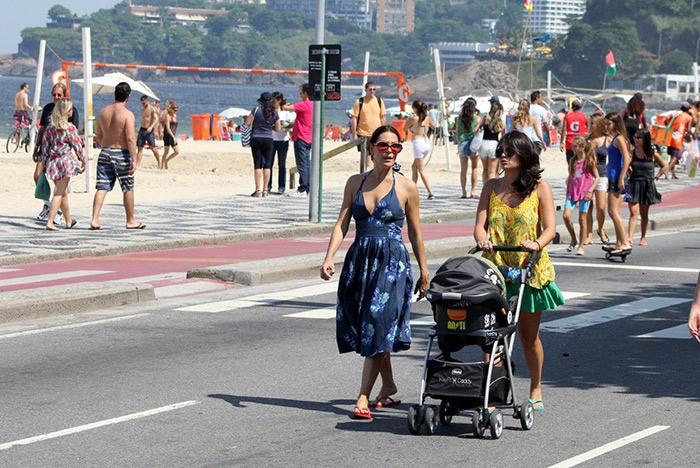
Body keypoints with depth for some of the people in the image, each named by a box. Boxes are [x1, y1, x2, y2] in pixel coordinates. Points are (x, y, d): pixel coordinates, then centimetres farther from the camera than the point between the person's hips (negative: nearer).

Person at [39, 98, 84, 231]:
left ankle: (69, 221, 30)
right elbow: (77, 145, -6)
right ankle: (50, 222, -12)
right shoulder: (70, 128, -11)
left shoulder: (50, 126, 4)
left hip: (53, 161, 6)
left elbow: (45, 144, 7)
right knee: (60, 192, -4)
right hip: (65, 160, -6)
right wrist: (82, 159, 6)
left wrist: (44, 159, 16)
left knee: (63, 191, 18)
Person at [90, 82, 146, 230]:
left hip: (105, 152, 5)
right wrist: (134, 160, -17)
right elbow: (130, 138, -19)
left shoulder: (103, 112, 5)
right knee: (128, 189, 9)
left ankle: (95, 219, -7)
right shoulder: (128, 114, -13)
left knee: (102, 187, 4)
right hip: (122, 153, -5)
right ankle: (130, 221, 18)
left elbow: (99, 136, 14)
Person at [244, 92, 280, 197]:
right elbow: (277, 129, 6)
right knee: (267, 165, 5)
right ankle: (265, 190, 2)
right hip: (268, 140, 2)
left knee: (257, 165, -1)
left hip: (256, 139, -2)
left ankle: (258, 190, -4)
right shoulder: (275, 113, -1)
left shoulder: (257, 110, -9)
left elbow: (247, 123, -7)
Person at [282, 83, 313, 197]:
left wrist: (285, 106, 4)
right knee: (306, 165, 11)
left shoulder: (304, 104, -16)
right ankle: (306, 189, 12)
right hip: (308, 139, 9)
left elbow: (285, 108, -19)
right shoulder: (312, 105, 12)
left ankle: (302, 190, -11)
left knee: (302, 165, -9)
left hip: (301, 138, -9)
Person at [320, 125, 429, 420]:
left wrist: (424, 271, 8)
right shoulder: (355, 183, 8)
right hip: (360, 260, 4)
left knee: (379, 326, -11)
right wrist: (329, 258, -9)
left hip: (393, 263, -4)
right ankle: (389, 388, 25)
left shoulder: (406, 188, 1)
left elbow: (415, 233, 6)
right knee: (362, 328, 8)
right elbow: (342, 224, 3)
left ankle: (363, 397, -8)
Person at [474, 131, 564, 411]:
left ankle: (536, 389, 28)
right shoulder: (491, 187, 10)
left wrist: (537, 244, -25)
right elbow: (480, 224, 3)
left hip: (530, 269, -2)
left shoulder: (540, 187, 2)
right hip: (495, 267, 2)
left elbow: (550, 227, -4)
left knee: (529, 336, 9)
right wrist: (483, 240, -20)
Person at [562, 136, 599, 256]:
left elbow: (596, 177, -2)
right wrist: (567, 192, 15)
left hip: (584, 193, -4)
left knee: (582, 219, 0)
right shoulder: (572, 161, 10)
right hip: (572, 192, 4)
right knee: (566, 216, -11)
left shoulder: (589, 161, -3)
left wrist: (590, 191, -13)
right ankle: (573, 239, 9)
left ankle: (581, 246, 7)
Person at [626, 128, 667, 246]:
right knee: (633, 212, -10)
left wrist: (656, 178, 4)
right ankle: (630, 238, -16)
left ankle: (643, 238, 19)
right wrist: (630, 175, 7)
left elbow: (664, 166, 10)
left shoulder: (653, 154, -5)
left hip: (647, 186, -1)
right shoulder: (632, 153, 0)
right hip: (633, 184, 1)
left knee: (644, 214, 7)